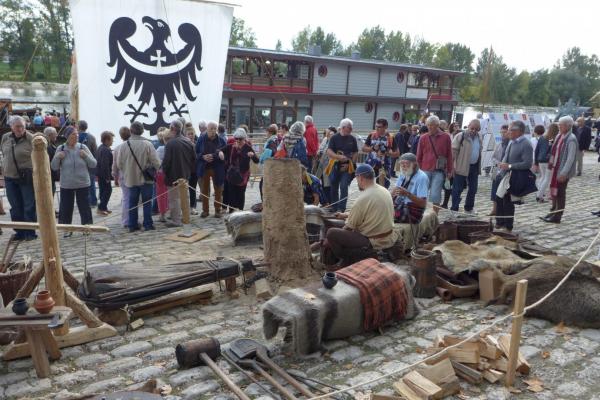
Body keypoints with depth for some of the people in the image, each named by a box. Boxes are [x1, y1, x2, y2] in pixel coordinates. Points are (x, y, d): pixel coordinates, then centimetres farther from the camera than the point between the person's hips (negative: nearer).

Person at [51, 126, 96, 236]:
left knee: (84, 206, 4)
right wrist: (57, 157, -16)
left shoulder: (83, 147, -2)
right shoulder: (61, 149, -1)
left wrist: (86, 155, -17)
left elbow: (93, 164, -1)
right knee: (66, 207, 6)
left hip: (83, 184, 0)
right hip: (66, 185, 1)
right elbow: (54, 167, 1)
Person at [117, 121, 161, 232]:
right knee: (147, 202, 8)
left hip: (131, 179, 2)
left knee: (132, 202, 12)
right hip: (146, 178, -2)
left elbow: (120, 164, -1)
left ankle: (132, 225, 15)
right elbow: (156, 162, -14)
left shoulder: (125, 145, -7)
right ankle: (148, 224, 9)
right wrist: (153, 169, 8)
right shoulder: (147, 144, -14)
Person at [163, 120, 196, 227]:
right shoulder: (188, 142, 4)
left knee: (174, 198, 2)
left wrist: (165, 172, -3)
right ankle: (178, 218, 27)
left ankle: (176, 220, 6)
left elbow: (166, 161, -18)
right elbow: (194, 158, 9)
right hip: (185, 174, 7)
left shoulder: (170, 143, -19)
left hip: (174, 176, -7)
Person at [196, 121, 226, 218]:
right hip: (204, 169, 1)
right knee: (204, 190, 9)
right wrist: (203, 157, -16)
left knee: (218, 190, 6)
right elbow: (196, 153, 2)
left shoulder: (221, 140, -3)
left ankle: (218, 210, 17)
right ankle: (205, 210, 20)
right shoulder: (201, 139, -2)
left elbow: (226, 153, 1)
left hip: (217, 169, 0)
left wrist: (222, 153, -20)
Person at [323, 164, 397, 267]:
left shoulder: (363, 198, -21)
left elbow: (349, 226, -12)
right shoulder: (384, 191, 3)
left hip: (374, 242, -8)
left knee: (331, 233, -5)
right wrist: (346, 214, 25)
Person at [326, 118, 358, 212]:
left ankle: (341, 209, -9)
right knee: (334, 188, 9)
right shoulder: (334, 138, -1)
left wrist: (349, 164, -6)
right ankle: (334, 208, 22)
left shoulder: (352, 139, 4)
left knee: (343, 187, -11)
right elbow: (329, 152, -8)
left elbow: (356, 153, 7)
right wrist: (338, 157, -26)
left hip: (347, 167, 0)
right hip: (335, 166, 1)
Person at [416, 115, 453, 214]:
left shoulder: (446, 137, 1)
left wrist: (449, 170, 4)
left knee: (435, 195, -5)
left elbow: (449, 155, 5)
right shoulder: (423, 138, 4)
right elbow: (419, 156, 9)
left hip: (439, 171, -2)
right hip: (425, 170, 2)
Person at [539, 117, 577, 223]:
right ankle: (553, 212, 27)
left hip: (563, 171, -8)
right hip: (556, 168, 8)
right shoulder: (560, 136, 7)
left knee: (560, 193, 0)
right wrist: (551, 163, 13)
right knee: (554, 191, 14)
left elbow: (571, 158, -19)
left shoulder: (571, 139, -17)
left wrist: (563, 173, -21)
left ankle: (557, 217, 9)